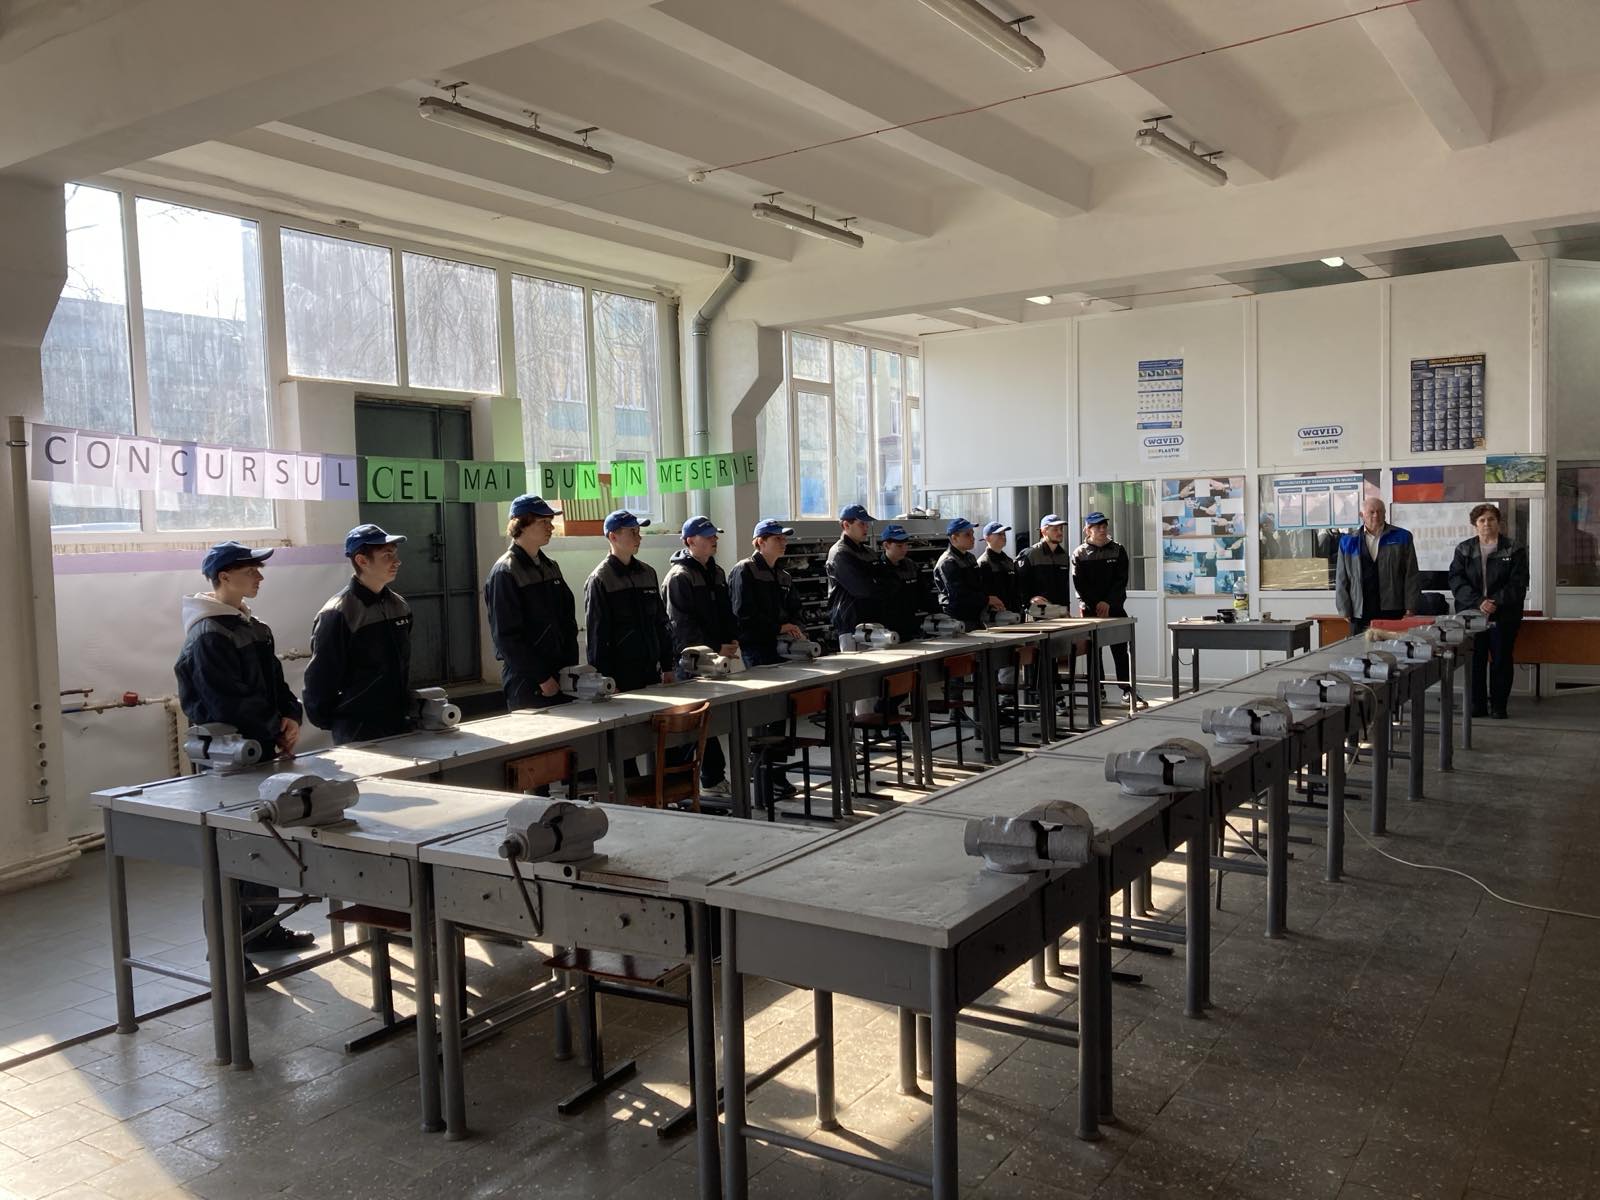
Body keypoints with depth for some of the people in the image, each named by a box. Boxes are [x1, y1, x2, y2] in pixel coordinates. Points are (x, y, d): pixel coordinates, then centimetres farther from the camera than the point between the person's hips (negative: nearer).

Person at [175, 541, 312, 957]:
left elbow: (275, 682, 14)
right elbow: (228, 704, -21)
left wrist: (291, 716, -5)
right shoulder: (208, 636, -15)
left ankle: (262, 926, 31)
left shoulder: (253, 627, 13)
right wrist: (275, 734, -14)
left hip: (261, 751, 9)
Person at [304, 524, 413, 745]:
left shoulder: (399, 605, 8)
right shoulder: (337, 614, -14)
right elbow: (320, 677, -11)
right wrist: (326, 721, -4)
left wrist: (406, 709, 14)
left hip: (401, 725, 6)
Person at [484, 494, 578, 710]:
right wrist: (542, 678, -15)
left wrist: (571, 668, 3)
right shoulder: (504, 573, -10)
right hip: (526, 682, -7)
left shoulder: (550, 567, 14)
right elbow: (506, 635, -15)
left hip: (562, 676, 7)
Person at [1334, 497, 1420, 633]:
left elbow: (1411, 576, 6)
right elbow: (1341, 581, 10)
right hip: (1360, 616, 1)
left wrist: (1410, 610, -1)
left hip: (1394, 614, -1)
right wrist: (1345, 614, 3)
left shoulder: (1401, 537, 8)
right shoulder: (1348, 543, 10)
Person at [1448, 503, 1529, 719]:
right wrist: (1478, 602, -14)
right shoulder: (1464, 550, 9)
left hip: (1503, 615, -1)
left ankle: (1498, 705, 10)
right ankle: (1477, 705, 9)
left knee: (1501, 660, 2)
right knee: (1475, 660, 1)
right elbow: (1456, 580, -1)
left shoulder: (1514, 550, 4)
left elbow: (1518, 584, -3)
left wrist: (1496, 602, -16)